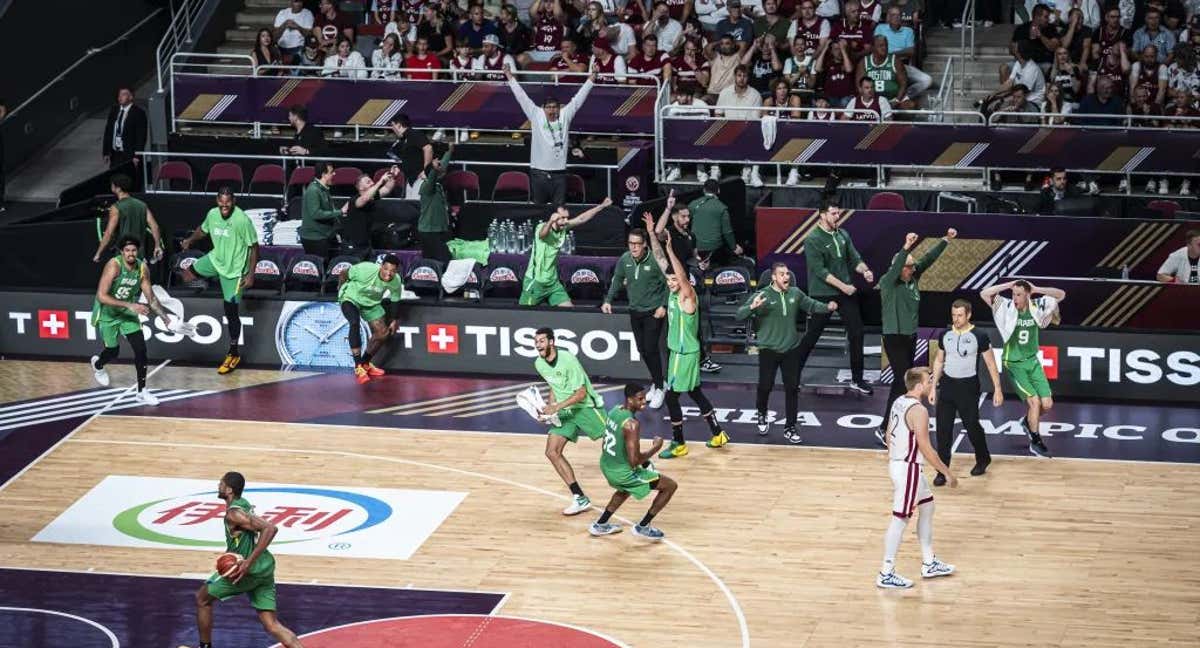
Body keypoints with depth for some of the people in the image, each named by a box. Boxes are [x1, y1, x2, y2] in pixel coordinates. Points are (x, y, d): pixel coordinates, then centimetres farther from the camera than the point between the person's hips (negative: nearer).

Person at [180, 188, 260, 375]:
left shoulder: (242, 220, -25)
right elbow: (203, 230, 17)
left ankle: (233, 355, 11)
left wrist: (251, 274, -20)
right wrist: (190, 239, 4)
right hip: (215, 259, 6)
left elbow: (254, 247, -18)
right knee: (188, 274, 15)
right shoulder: (212, 214, -7)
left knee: (231, 312, -1)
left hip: (234, 269, -6)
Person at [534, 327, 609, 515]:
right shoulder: (539, 364, 1)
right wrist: (548, 405, 4)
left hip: (586, 406, -7)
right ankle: (580, 499, -7)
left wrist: (556, 407, -28)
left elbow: (581, 393, -21)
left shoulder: (567, 360, -22)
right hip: (565, 413, 7)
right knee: (552, 452, -9)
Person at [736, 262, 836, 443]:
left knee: (792, 388, 4)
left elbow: (811, 305, 18)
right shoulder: (762, 296, -13)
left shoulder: (795, 293, 0)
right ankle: (762, 417, 32)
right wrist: (752, 307, -37)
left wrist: (827, 307, 0)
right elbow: (739, 315, -17)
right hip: (768, 350, -3)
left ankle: (790, 428, 14)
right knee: (765, 386, 2)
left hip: (791, 350, 3)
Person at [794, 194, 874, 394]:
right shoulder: (813, 240, -13)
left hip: (846, 292, 6)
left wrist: (864, 271, -14)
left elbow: (854, 258, 8)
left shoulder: (842, 235, 6)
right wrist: (843, 286, -21)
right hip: (822, 294, -6)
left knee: (856, 333, 4)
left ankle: (857, 379, 13)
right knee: (812, 335, 2)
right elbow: (820, 270, -18)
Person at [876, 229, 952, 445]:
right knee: (904, 383, -14)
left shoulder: (913, 279, 4)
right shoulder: (887, 282, -14)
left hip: (910, 337, 8)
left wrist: (946, 240, 2)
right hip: (894, 338, -8)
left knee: (900, 382, 13)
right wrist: (907, 247, -45)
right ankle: (885, 429, -12)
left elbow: (929, 259, 8)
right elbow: (895, 268, -33)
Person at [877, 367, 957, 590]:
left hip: (898, 463, 10)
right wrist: (947, 473, -13)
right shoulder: (918, 410, -22)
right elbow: (926, 448, -22)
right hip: (908, 468, -10)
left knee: (927, 507, 21)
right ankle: (886, 575, 2)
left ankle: (929, 563, 29)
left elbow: (889, 435, 16)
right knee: (900, 519, -3)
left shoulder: (899, 402, 6)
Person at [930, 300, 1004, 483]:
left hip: (968, 387, -3)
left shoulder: (980, 336, -10)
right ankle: (942, 471, 4)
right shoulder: (945, 335, 2)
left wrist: (997, 389, -7)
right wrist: (933, 387, 9)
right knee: (943, 430, -2)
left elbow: (991, 364, -4)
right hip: (947, 385, 3)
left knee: (972, 426, 9)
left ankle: (983, 459, 36)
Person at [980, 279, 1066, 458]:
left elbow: (1061, 295, -1)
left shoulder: (1037, 306, -5)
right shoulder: (1006, 308, -14)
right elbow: (984, 294, -24)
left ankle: (1028, 421, 33)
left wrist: (1037, 290, -12)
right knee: (1034, 401, -12)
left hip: (1032, 361, 4)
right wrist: (1008, 285, -21)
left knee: (1047, 403, 1)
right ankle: (1035, 443, 5)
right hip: (1014, 364, -4)